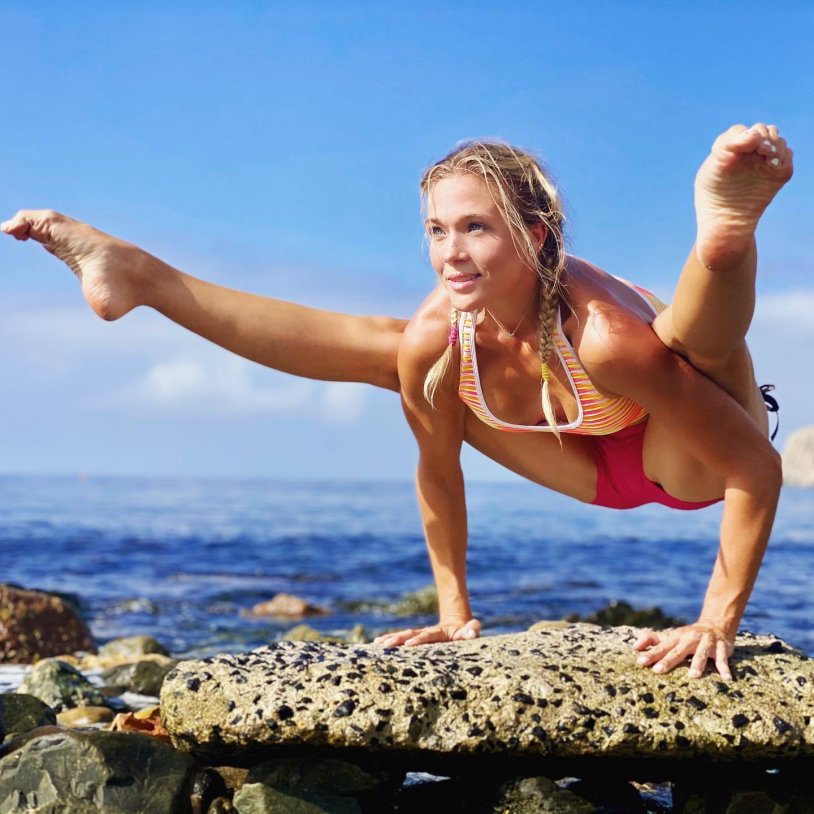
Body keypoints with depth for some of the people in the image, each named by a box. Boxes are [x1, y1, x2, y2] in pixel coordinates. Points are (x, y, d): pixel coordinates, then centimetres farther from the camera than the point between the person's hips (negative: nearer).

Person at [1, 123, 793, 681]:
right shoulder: (434, 340, -25)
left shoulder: (601, 334, -40)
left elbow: (758, 467, -34)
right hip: (596, 471, 4)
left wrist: (719, 618, -32)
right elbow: (438, 473, -6)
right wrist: (453, 609, 1)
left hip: (686, 462, -4)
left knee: (703, 331, -37)